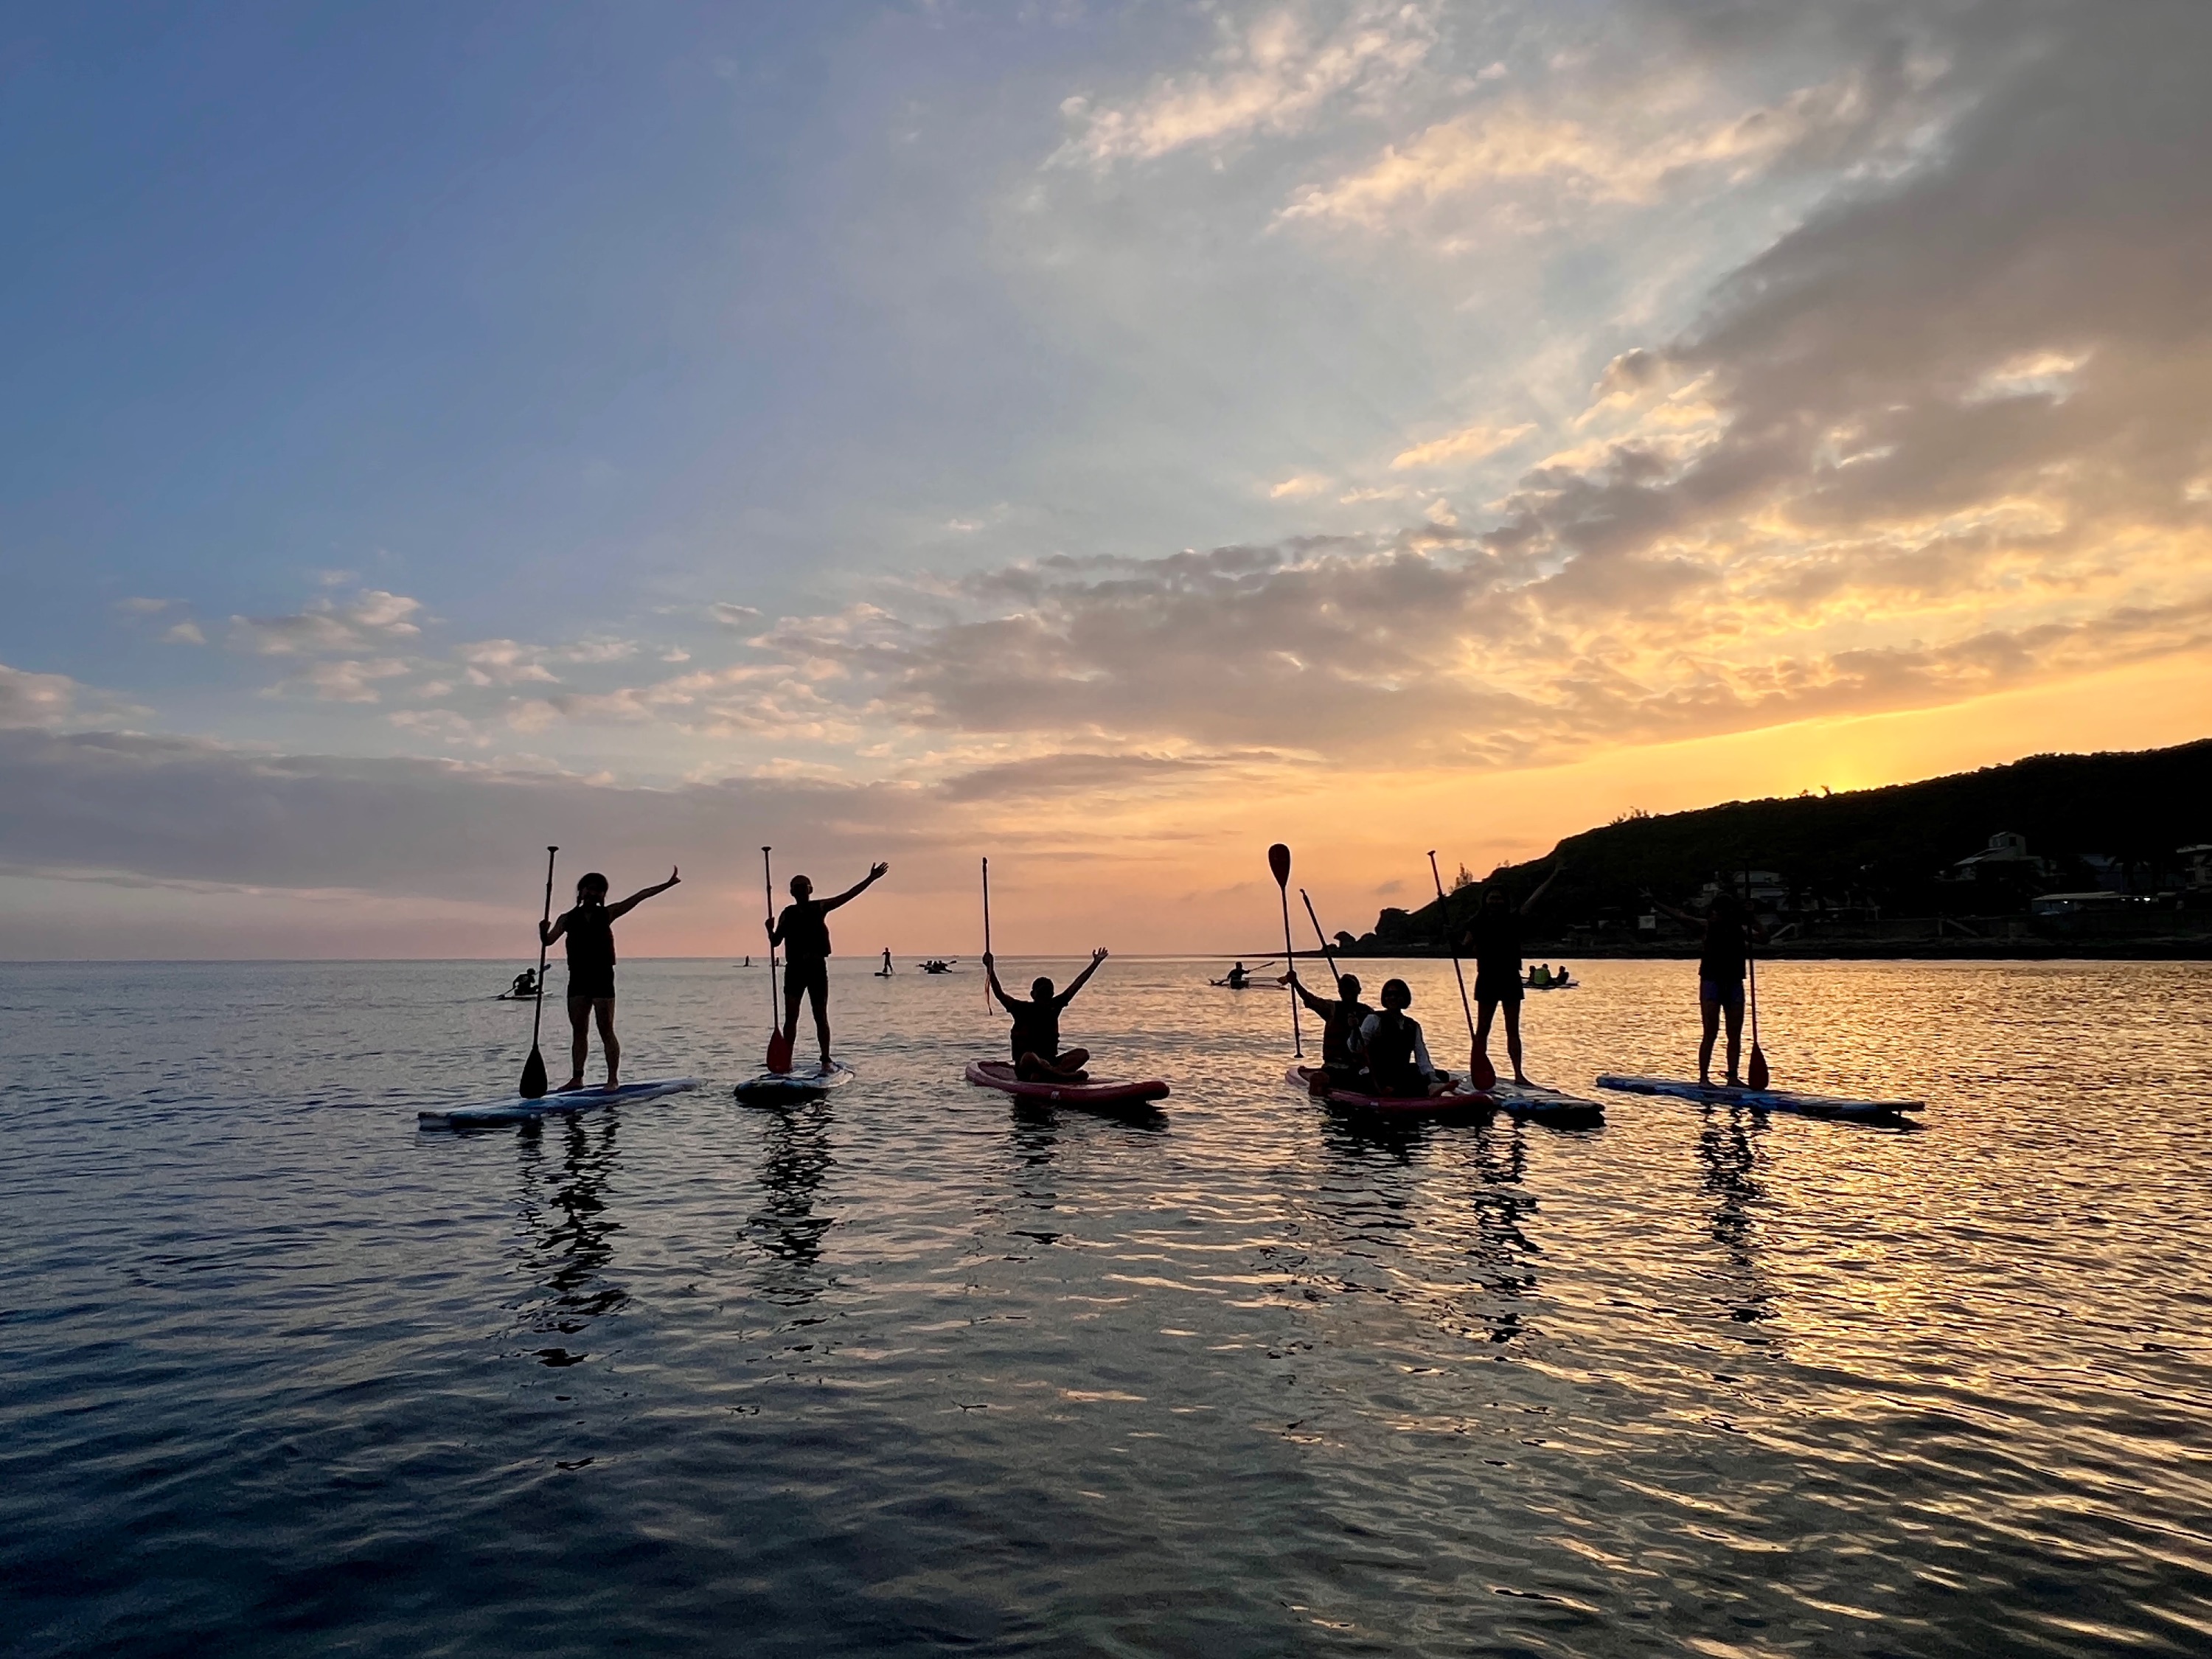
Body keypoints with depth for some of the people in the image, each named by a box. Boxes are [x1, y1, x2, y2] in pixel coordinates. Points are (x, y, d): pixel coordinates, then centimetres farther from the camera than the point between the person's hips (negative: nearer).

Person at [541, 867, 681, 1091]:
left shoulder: (607, 914, 4)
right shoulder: (567, 918, 9)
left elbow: (640, 896, -1)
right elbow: (549, 940, 0)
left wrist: (667, 885, -5)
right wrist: (544, 932, -22)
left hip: (602, 979, -3)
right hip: (577, 980, 3)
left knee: (606, 1031, -3)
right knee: (579, 1032, 7)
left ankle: (613, 1079, -1)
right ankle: (577, 1078, 11)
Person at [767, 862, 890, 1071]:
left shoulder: (820, 907, 4)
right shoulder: (787, 914, 6)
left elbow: (848, 895, 0)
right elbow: (776, 941, 7)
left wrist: (870, 879, -5)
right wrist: (771, 931, -15)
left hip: (817, 967, -1)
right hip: (795, 968, 1)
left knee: (821, 1016, 2)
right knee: (791, 1017, 0)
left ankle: (826, 1060, 6)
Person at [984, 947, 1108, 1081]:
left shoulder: (1054, 1006, 8)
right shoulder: (1023, 1009, -4)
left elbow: (1076, 985, 7)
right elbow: (1000, 994, -18)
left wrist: (1095, 963, 6)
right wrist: (990, 969, -30)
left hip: (1050, 1062, 5)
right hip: (1024, 1069, -5)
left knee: (1084, 1054, -15)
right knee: (1029, 1057, -40)